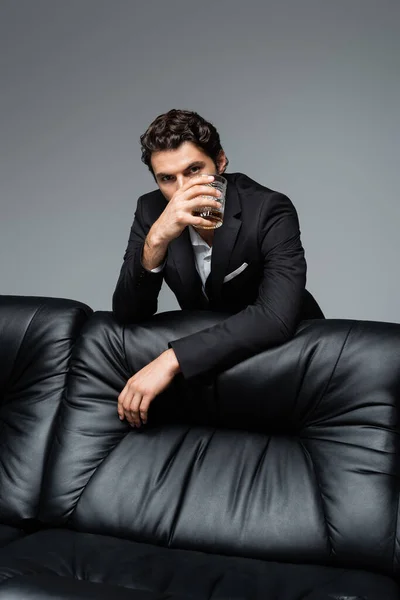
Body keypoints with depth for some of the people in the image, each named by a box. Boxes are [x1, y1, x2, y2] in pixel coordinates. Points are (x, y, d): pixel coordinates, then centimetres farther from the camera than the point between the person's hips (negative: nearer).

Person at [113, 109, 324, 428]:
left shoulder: (270, 209, -25)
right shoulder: (151, 210, -13)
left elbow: (276, 317, -39)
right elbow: (127, 314, -19)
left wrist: (172, 359, -46)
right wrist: (156, 239, -37)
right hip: (208, 342, 3)